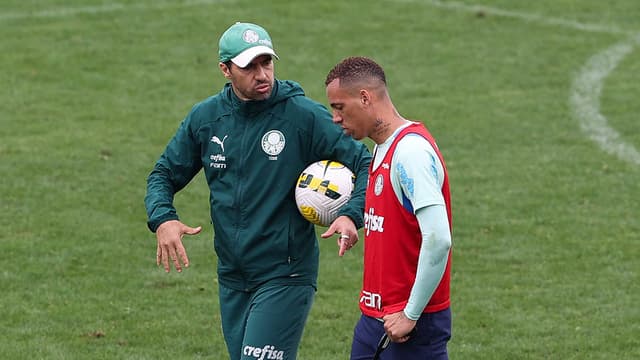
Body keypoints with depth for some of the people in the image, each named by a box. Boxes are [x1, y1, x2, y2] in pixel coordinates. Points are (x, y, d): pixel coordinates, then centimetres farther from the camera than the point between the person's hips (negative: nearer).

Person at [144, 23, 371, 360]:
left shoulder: (304, 115, -10)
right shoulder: (205, 117, 3)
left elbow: (364, 164, -7)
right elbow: (164, 174, 12)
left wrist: (351, 215, -26)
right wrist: (163, 219, -9)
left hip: (285, 277, -5)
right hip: (231, 278, 6)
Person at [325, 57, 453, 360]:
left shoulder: (412, 150, -18)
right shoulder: (382, 148, 12)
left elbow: (438, 239, -25)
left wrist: (410, 315, -21)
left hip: (412, 324, -9)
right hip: (374, 316, 9)